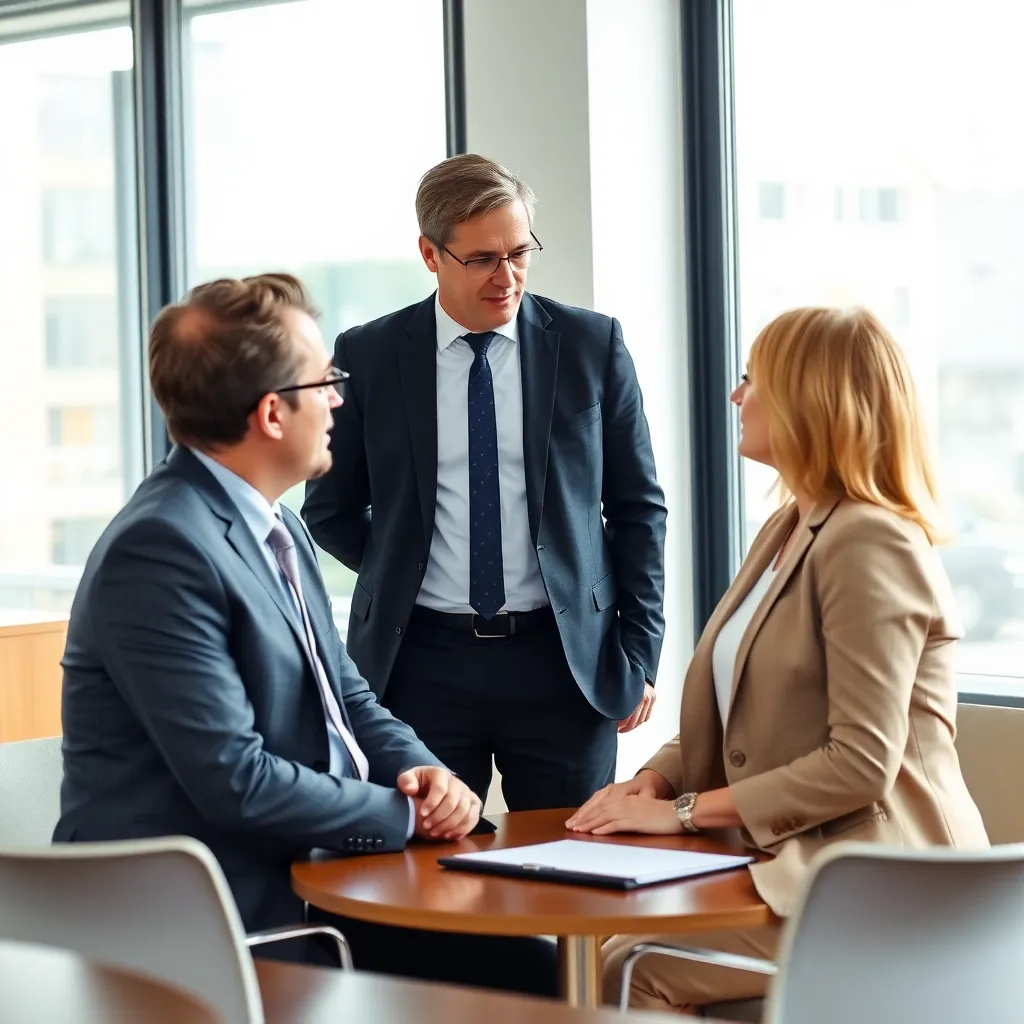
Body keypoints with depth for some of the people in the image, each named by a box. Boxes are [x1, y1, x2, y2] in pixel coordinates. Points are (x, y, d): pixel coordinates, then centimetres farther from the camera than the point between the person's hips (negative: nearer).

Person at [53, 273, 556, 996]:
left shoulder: (279, 530, 11)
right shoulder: (160, 549, -19)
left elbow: (347, 696, 19)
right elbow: (234, 780, -23)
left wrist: (424, 772, -2)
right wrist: (407, 813, -12)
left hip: (304, 875, 9)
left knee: (524, 966, -7)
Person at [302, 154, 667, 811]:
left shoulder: (592, 345, 3)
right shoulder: (368, 357, 2)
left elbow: (637, 506, 7)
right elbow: (330, 510, 13)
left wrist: (640, 653, 3)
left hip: (566, 660, 0)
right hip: (420, 668, 0)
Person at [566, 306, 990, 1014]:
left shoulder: (870, 545, -16)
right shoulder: (788, 531, 17)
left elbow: (861, 762, -22)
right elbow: (734, 710, 19)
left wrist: (683, 812, -18)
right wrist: (657, 777, -1)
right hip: (796, 860, 9)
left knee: (636, 973, -17)